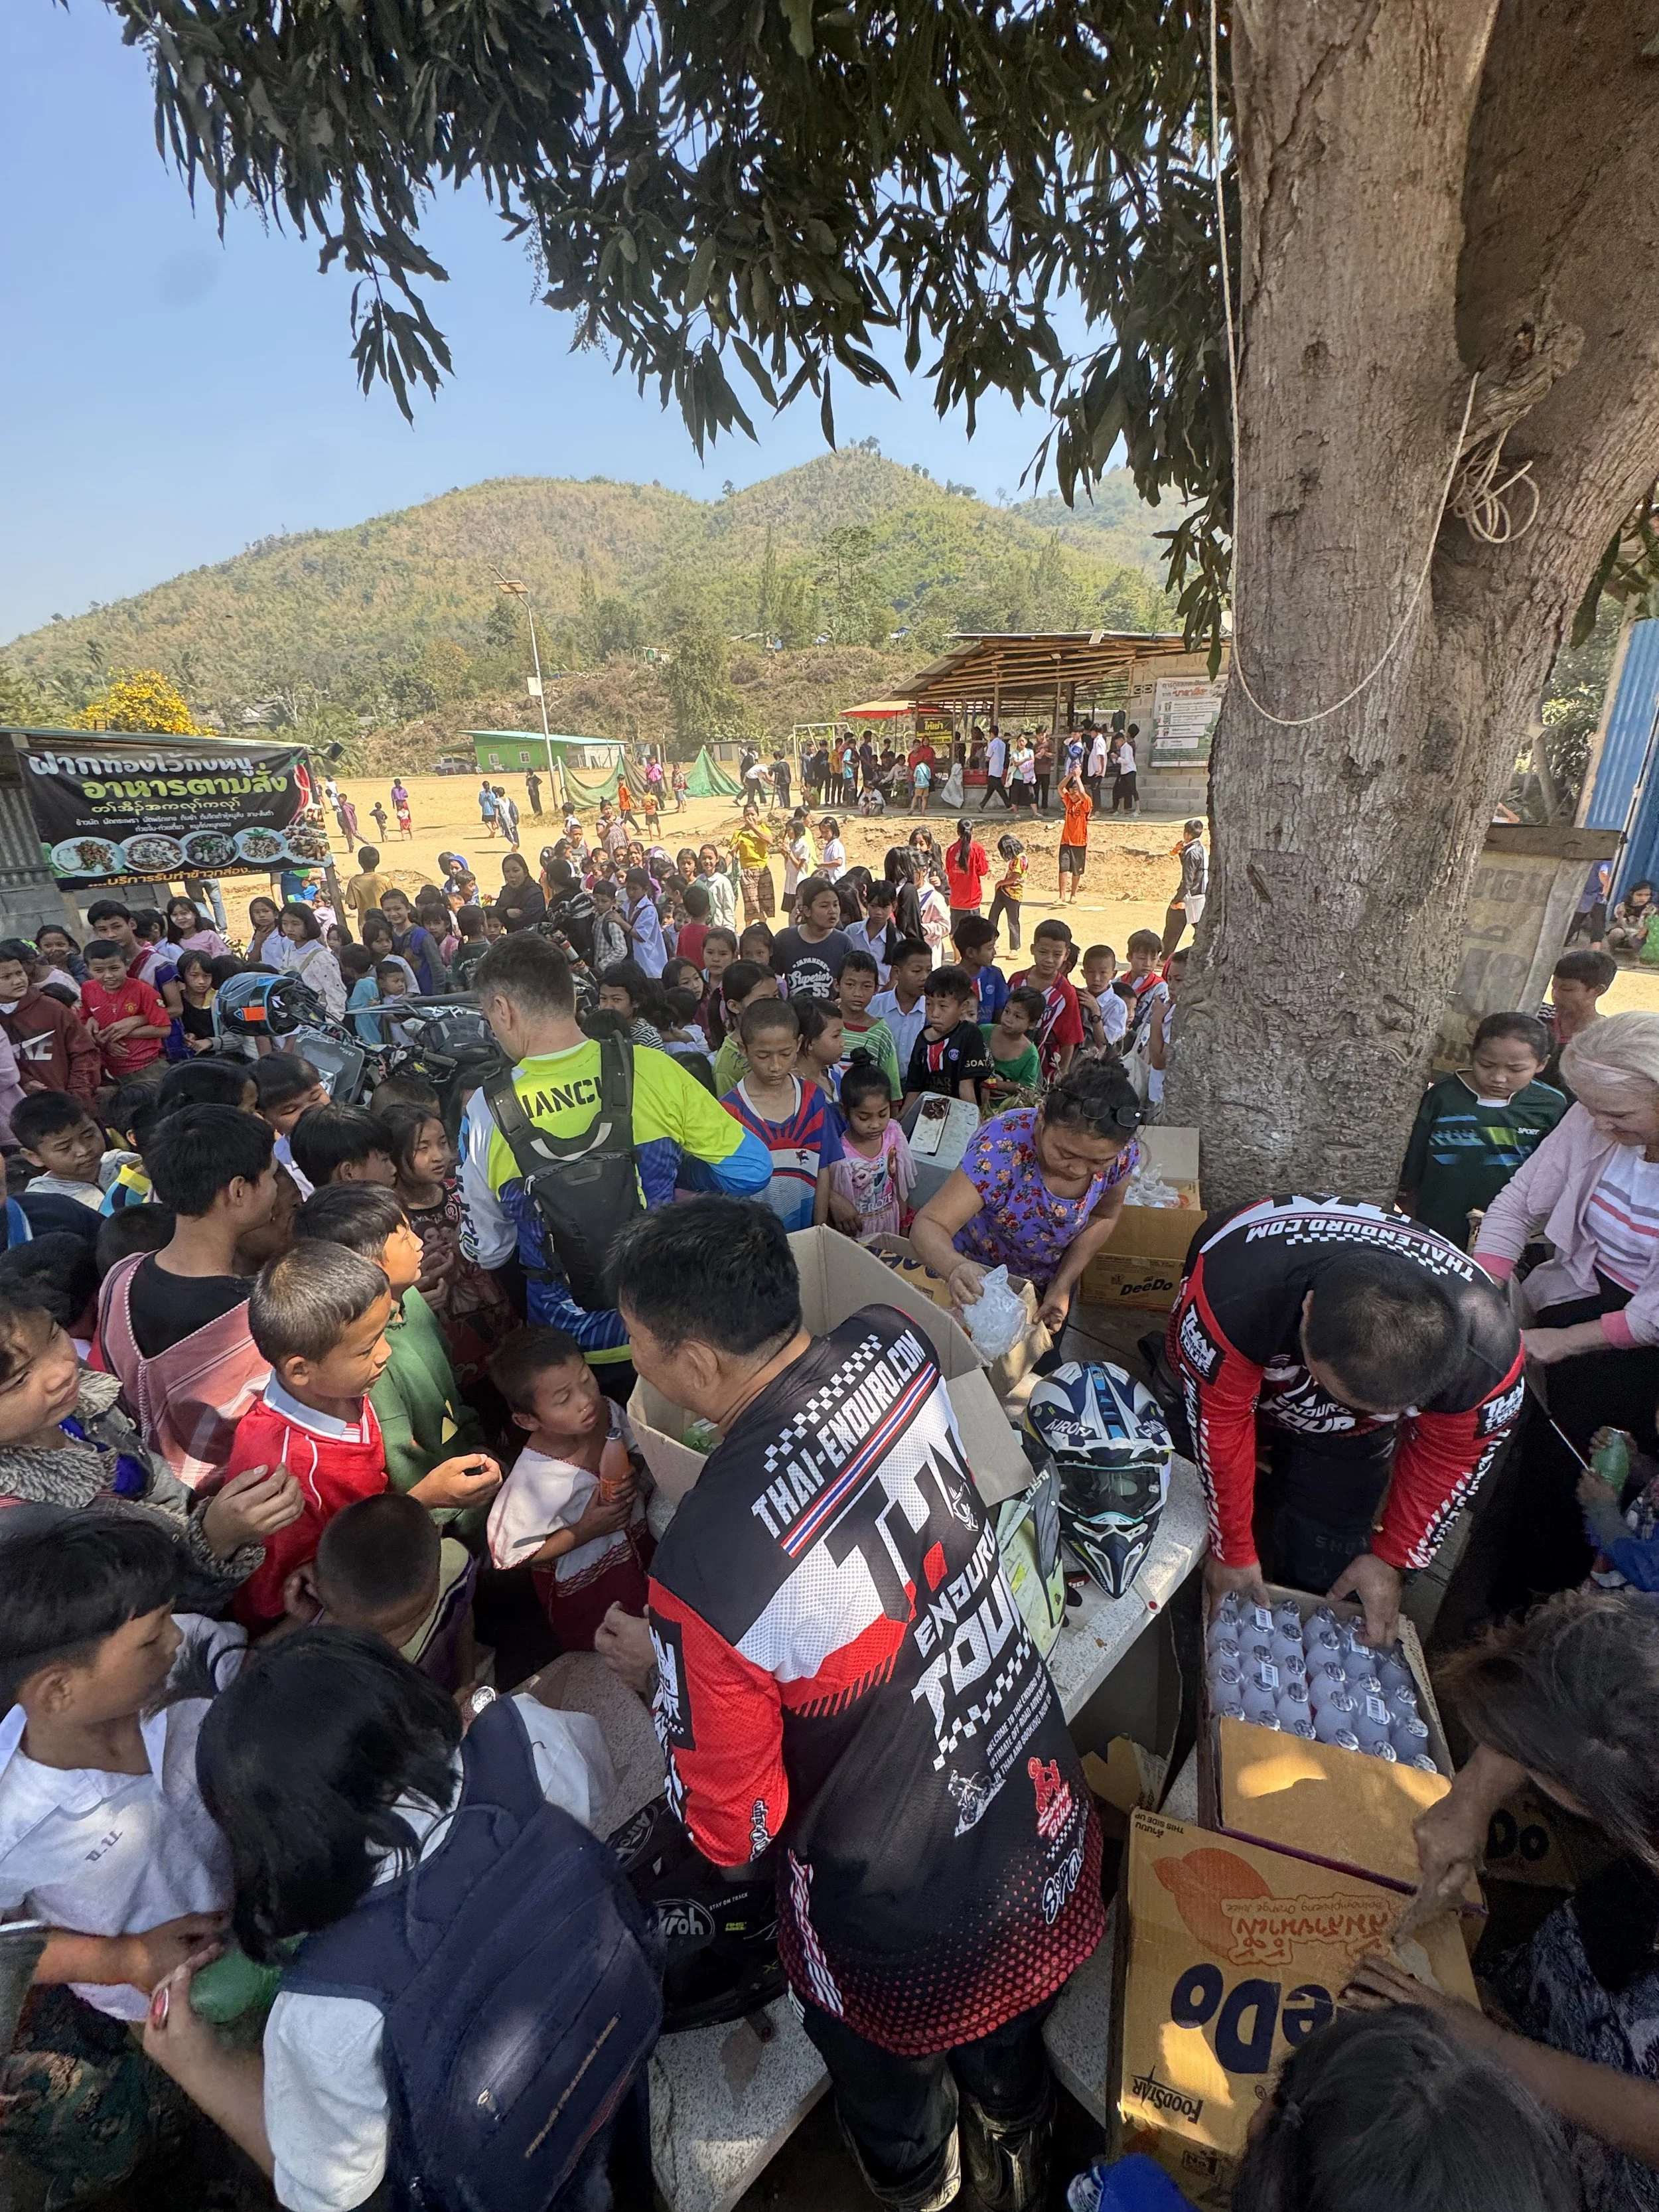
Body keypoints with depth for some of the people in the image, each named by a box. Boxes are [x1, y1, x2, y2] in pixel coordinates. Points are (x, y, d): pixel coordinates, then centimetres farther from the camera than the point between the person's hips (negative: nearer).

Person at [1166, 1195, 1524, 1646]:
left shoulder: (1487, 1352, -37)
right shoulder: (1230, 1293, -47)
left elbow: (1449, 1457, -14)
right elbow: (1220, 1419, -30)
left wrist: (1392, 1558, -3)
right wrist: (1233, 1550, -17)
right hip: (1231, 1377, -1)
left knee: (1323, 1569, 0)